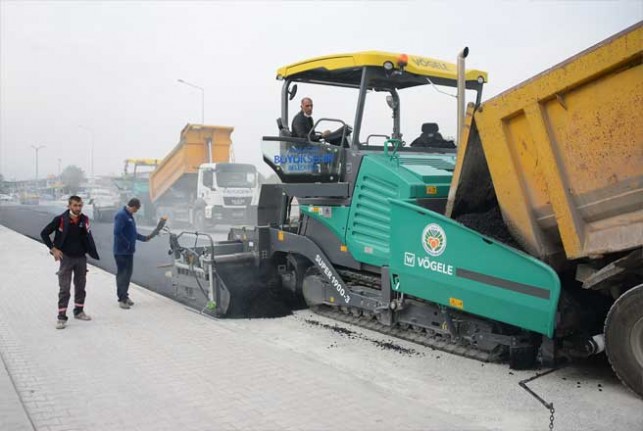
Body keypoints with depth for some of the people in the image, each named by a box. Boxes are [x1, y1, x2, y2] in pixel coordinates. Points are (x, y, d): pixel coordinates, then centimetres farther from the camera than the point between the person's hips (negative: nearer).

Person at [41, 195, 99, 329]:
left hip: (81, 258, 4)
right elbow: (44, 233, -3)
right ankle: (62, 317, 2)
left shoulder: (84, 219, -1)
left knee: (80, 287, 14)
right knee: (64, 289, -4)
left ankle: (79, 311, 29)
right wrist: (53, 249, -7)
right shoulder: (60, 219, -11)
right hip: (66, 258, -4)